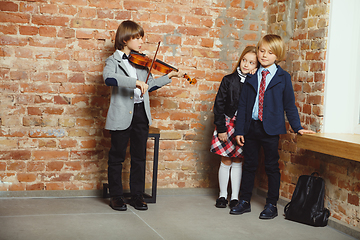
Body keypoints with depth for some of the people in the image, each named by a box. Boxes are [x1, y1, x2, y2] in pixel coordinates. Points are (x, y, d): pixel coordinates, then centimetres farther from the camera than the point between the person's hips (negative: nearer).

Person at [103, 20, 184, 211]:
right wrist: (135, 82, -33)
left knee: (139, 156, 10)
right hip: (122, 115, -5)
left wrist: (169, 77, 13)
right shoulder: (113, 61, -4)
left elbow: (148, 85, 21)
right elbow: (109, 79, -26)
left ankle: (137, 195, 20)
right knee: (117, 156, 6)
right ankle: (116, 196, 17)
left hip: (141, 113, 5)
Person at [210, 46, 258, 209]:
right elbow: (219, 105, -2)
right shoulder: (229, 80, -2)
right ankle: (222, 196, 18)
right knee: (226, 161, 3)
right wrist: (221, 128, -5)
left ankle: (235, 197, 19)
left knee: (238, 162, 8)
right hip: (227, 124, 0)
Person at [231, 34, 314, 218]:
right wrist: (239, 130, 3)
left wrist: (297, 127, -3)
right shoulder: (251, 77, 6)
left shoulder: (283, 77, 0)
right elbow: (242, 105, 7)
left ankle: (271, 205, 16)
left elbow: (289, 105, 3)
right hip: (251, 127, 3)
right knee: (249, 165, 11)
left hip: (270, 129, -3)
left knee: (271, 167, 4)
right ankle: (244, 201, 24)